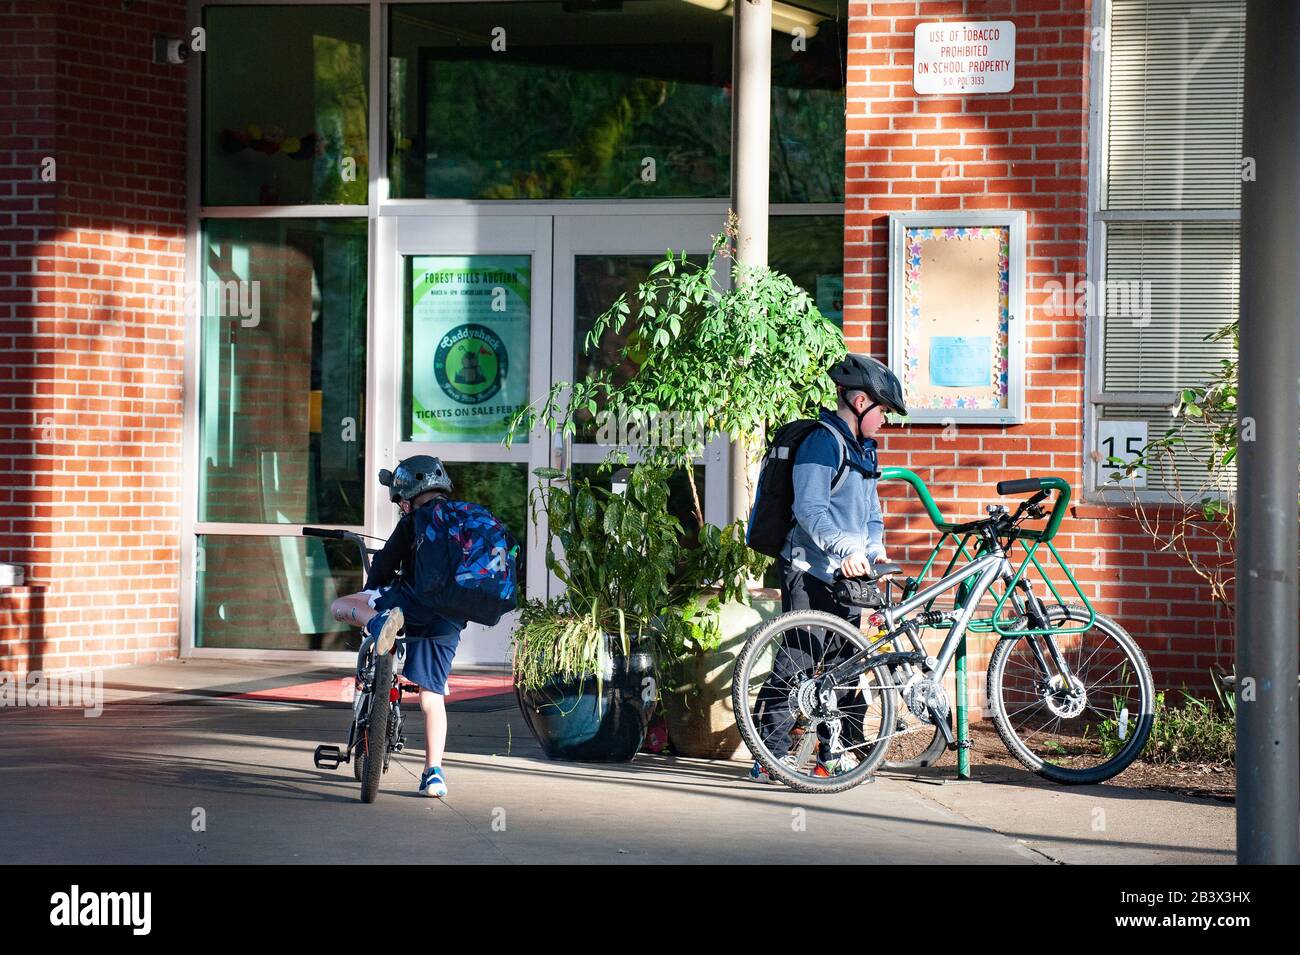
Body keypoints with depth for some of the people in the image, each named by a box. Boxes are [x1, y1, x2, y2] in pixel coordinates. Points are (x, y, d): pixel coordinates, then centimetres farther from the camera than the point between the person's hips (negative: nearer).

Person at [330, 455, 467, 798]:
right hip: (451, 621, 6)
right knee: (432, 697, 11)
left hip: (416, 600, -6)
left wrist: (370, 594, 24)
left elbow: (385, 564, 7)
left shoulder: (416, 520, 4)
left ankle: (380, 621, -24)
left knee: (341, 606, 8)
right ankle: (434, 773, 6)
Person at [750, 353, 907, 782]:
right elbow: (809, 510, -20)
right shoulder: (823, 442, -12)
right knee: (797, 663, -10)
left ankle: (835, 755, 17)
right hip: (810, 573, -9)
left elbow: (870, 506, 27)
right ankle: (770, 757, -7)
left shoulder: (863, 448, 19)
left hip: (847, 576, 10)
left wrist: (874, 547, 9)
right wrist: (846, 549, -29)